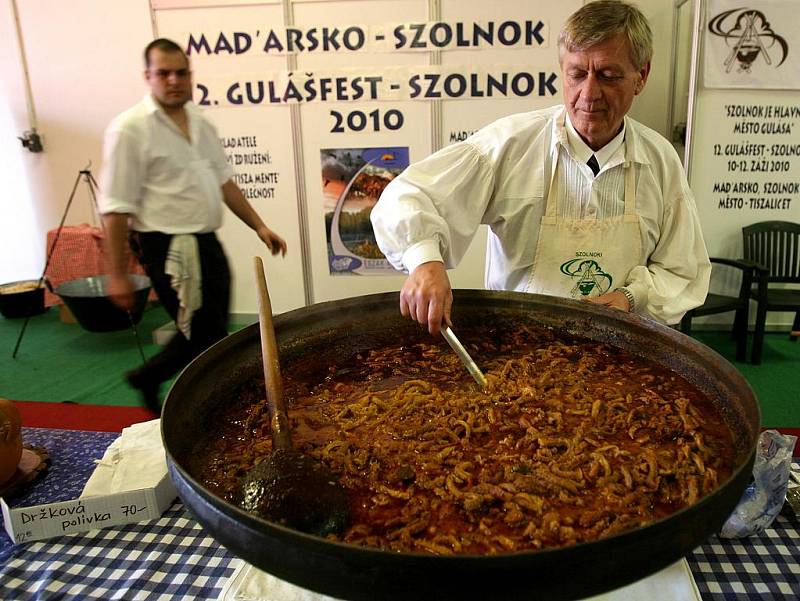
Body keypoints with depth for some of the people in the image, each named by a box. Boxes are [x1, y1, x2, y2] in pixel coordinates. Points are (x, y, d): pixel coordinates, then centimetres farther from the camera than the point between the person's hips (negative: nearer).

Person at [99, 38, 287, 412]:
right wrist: (117, 275, -14)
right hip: (168, 250, -8)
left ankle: (148, 378, 38)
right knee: (208, 339, -2)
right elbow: (115, 209, -14)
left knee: (209, 333, 17)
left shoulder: (200, 123, 10)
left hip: (206, 242, 8)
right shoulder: (130, 129, -12)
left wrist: (259, 226, 13)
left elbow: (224, 181, 18)